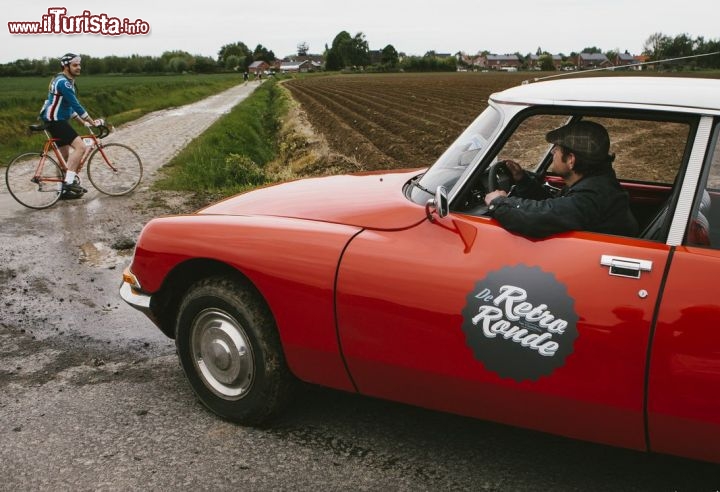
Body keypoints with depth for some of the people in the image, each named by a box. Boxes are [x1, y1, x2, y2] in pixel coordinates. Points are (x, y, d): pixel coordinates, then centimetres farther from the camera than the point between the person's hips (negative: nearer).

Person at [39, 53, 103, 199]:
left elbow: (70, 106, 22)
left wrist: (83, 122, 17)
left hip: (56, 121, 11)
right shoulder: (63, 82, -17)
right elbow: (76, 105, -22)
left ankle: (64, 190, 19)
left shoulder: (66, 81, 16)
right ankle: (69, 181, -22)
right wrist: (92, 122, -17)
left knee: (65, 156, 13)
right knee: (80, 146, -21)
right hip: (55, 121, -11)